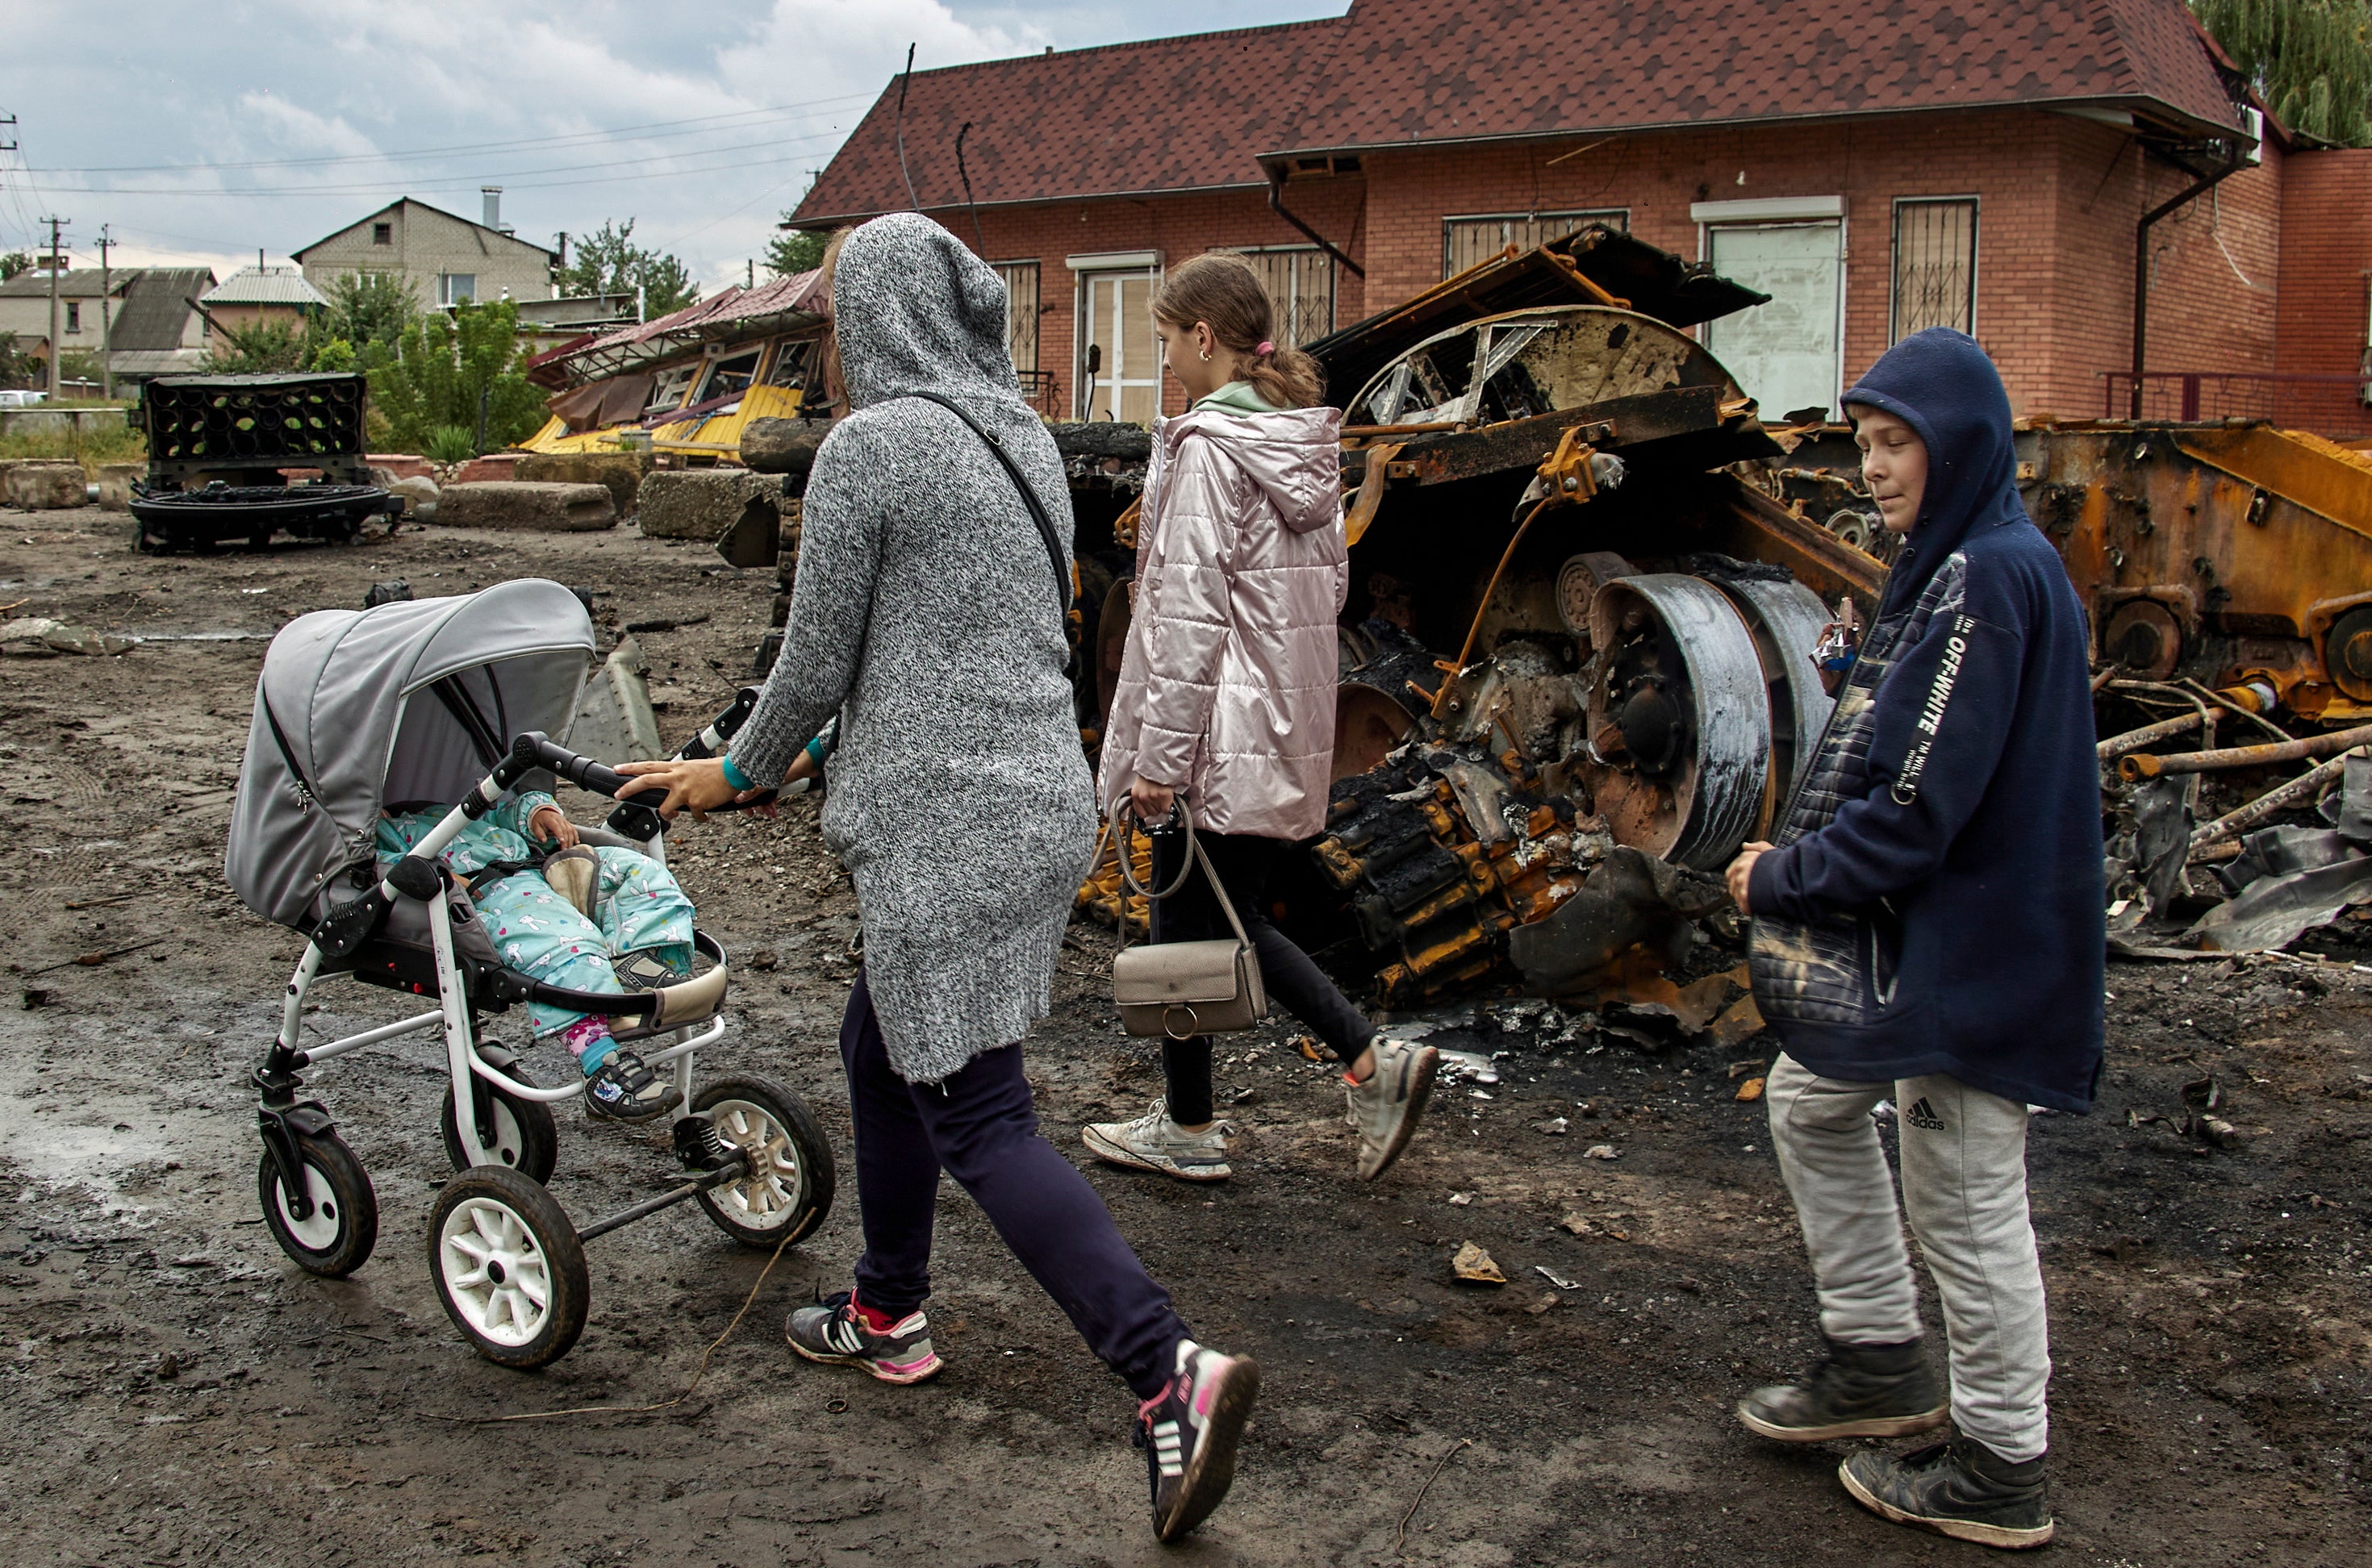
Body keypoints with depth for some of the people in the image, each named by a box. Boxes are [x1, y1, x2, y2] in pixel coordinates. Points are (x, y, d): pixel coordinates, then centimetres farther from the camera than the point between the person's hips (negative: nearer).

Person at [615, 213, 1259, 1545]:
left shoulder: (870, 446, -13)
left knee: (977, 1116, -5)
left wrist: (739, 775, 12)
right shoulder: (1026, 435, 11)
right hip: (1044, 802, 9)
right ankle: (889, 1313, 38)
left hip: (947, 825, -9)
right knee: (883, 1048, 23)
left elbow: (819, 661, -7)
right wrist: (843, 746, 28)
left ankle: (1173, 1370, -13)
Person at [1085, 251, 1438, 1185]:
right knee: (1234, 919, 18)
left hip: (1219, 729, -9)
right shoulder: (1304, 440, 10)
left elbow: (1188, 612, -20)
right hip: (1289, 724, 9)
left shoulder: (1206, 448, -16)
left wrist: (1157, 754, -17)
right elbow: (1329, 578, 16)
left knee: (1186, 925, 6)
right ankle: (1376, 1064, 10)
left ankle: (1188, 1132, 20)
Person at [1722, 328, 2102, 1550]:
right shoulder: (1962, 566, 12)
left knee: (1963, 1195, 1)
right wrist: (1800, 866, 9)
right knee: (1808, 1102, 20)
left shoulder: (1988, 579, -20)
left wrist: (1789, 879, -12)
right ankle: (1877, 1360, 31)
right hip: (1921, 927, 11)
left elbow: (1919, 802, -24)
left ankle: (2000, 1471, 16)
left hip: (1969, 942, -11)